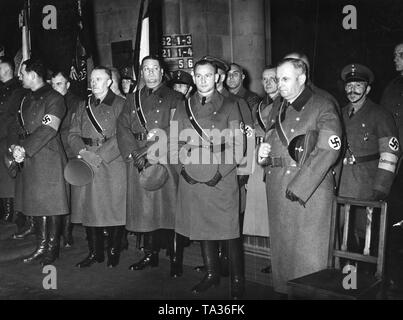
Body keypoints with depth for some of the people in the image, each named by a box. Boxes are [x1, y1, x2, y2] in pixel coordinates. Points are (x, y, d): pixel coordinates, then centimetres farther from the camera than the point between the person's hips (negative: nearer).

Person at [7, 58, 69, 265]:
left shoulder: (54, 98, -7)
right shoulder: (26, 100, 18)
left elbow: (48, 130, -17)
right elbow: (16, 126, 15)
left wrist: (25, 149, -20)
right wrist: (14, 146, -4)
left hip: (49, 157, -7)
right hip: (28, 159, 8)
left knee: (52, 203, -2)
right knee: (37, 203, 10)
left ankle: (52, 249, 8)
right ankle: (41, 247, 20)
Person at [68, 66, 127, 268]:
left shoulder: (120, 105, 0)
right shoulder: (83, 107, 17)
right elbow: (73, 134, 10)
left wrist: (101, 155, -17)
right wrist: (83, 152, -9)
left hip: (112, 165, -4)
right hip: (84, 165, 5)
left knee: (113, 209, -1)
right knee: (88, 209, 6)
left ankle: (113, 252, 15)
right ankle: (94, 253, 18)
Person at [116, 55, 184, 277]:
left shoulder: (174, 98, 5)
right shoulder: (133, 100, 17)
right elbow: (123, 128, 7)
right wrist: (134, 154, -9)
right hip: (138, 162, 4)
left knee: (169, 208, -4)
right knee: (145, 209, 7)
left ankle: (176, 260, 4)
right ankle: (150, 255, 20)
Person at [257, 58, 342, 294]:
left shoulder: (323, 108, -5)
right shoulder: (277, 107, 15)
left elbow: (328, 151, -14)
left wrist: (299, 186, -18)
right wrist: (263, 153, -2)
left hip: (310, 191, -6)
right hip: (277, 190, 6)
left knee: (309, 254, -1)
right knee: (281, 249, 13)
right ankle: (284, 291, 28)